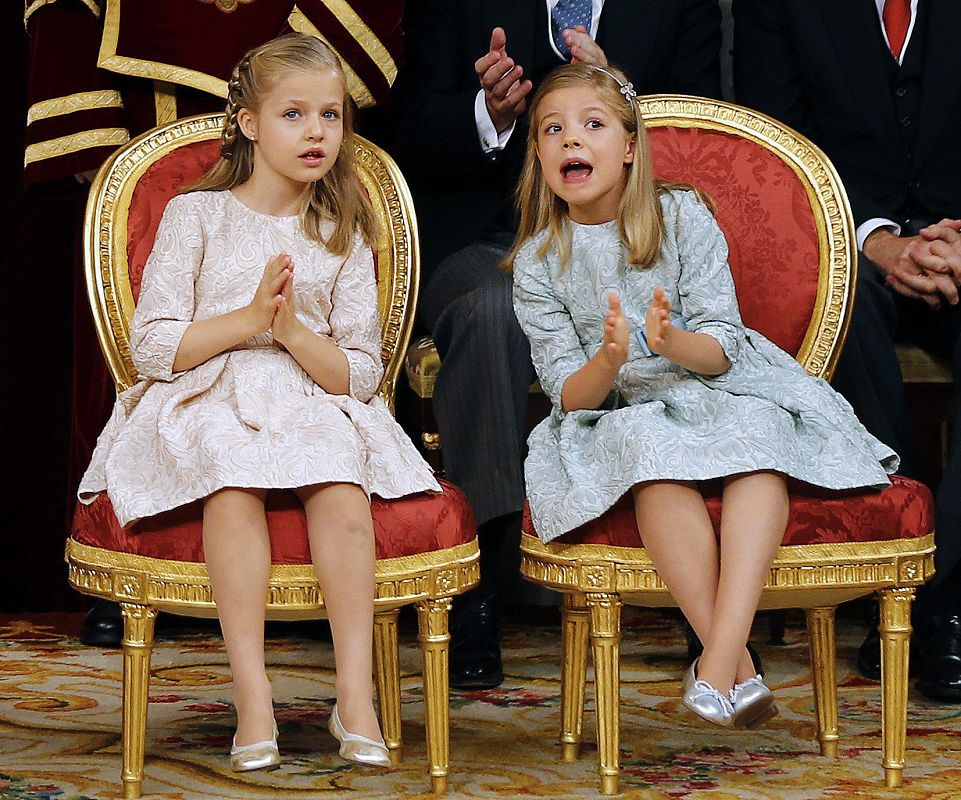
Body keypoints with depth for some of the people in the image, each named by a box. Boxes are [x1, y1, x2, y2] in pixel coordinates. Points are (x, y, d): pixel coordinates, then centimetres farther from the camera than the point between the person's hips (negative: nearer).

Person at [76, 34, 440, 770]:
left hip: (313, 404, 2)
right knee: (234, 484, -36)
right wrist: (247, 319, -12)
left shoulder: (343, 237, 14)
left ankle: (355, 693, -31)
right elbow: (152, 348, -1)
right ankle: (252, 696, -35)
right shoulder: (197, 215, 7)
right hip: (205, 404, -2)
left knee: (341, 484, -32)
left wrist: (293, 331, -11)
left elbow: (361, 375, 6)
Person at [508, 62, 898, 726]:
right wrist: (610, 359, -29)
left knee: (760, 431, -33)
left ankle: (720, 655, -44)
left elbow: (720, 349, -8)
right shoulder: (538, 261, 0)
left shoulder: (682, 217, -2)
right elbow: (571, 396, -6)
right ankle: (738, 666, -37)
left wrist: (672, 341, -32)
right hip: (618, 412, 0)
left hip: (717, 385, 1)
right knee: (650, 449, -35)